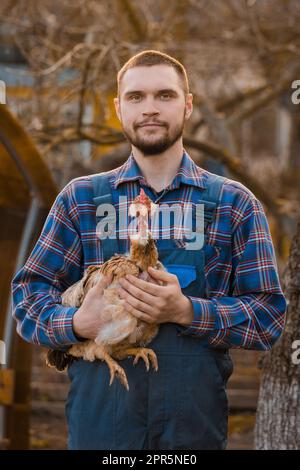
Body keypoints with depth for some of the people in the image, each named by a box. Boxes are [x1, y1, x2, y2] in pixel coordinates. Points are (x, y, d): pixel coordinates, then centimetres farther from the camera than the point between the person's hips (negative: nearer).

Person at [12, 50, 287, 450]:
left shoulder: (235, 204, 4)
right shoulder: (80, 198, 7)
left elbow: (268, 317, 1)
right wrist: (77, 323, -14)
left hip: (195, 421, 0)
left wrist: (186, 311, -16)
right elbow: (28, 293, 7)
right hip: (97, 420, 1)